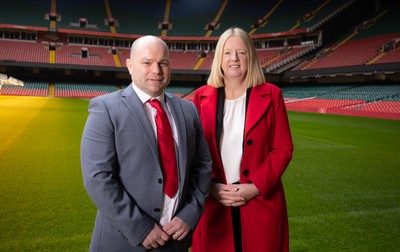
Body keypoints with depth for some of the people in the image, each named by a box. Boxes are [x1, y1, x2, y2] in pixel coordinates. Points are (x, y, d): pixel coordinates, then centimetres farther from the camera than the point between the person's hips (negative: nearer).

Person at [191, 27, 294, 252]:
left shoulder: (271, 95, -2)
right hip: (213, 202, 1)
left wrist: (255, 187, -13)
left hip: (260, 201, -1)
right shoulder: (202, 97, 2)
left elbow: (283, 149, -3)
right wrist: (211, 187, -10)